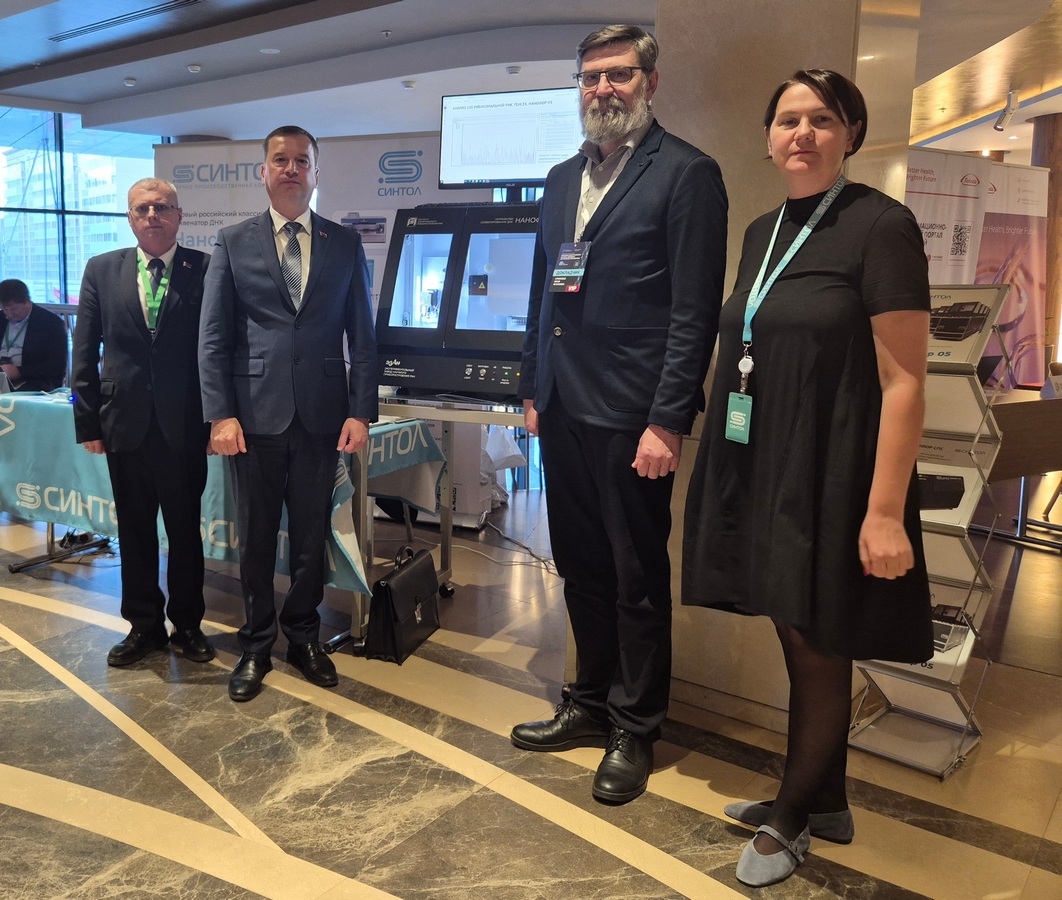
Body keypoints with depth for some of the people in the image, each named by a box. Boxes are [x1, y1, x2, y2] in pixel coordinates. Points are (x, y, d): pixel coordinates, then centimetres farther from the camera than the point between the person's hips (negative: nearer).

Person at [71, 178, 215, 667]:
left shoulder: (205, 270, -2)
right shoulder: (101, 270, 7)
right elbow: (85, 352, 6)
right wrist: (89, 420, 1)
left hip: (184, 425, -2)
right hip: (125, 423, 3)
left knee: (186, 530, 9)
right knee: (134, 531, 12)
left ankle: (187, 623, 26)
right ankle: (144, 624, 27)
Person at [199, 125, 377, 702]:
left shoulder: (345, 244, 8)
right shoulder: (234, 243, 6)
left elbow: (362, 335, 5)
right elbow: (213, 337, 2)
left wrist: (361, 412, -3)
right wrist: (220, 414, -7)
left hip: (321, 415, 1)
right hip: (256, 414, 0)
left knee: (311, 535, 10)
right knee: (256, 536, 8)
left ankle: (303, 635, 28)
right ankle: (256, 644, 24)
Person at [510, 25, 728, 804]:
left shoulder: (686, 174, -6)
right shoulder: (563, 177, 15)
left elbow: (695, 309, -12)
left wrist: (668, 421, -16)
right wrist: (533, 387, 15)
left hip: (631, 417, -7)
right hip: (564, 410, 7)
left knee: (638, 579, 6)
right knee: (581, 567, 16)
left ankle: (634, 731, 23)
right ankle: (591, 704, 34)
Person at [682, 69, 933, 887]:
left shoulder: (882, 225, -11)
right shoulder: (764, 231, 11)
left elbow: (904, 381, -15)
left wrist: (885, 511, -19)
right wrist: (734, 469, 15)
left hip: (830, 476, -7)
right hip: (764, 470, 7)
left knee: (819, 650, 7)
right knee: (799, 644, 16)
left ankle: (790, 821, 27)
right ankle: (822, 802, 35)